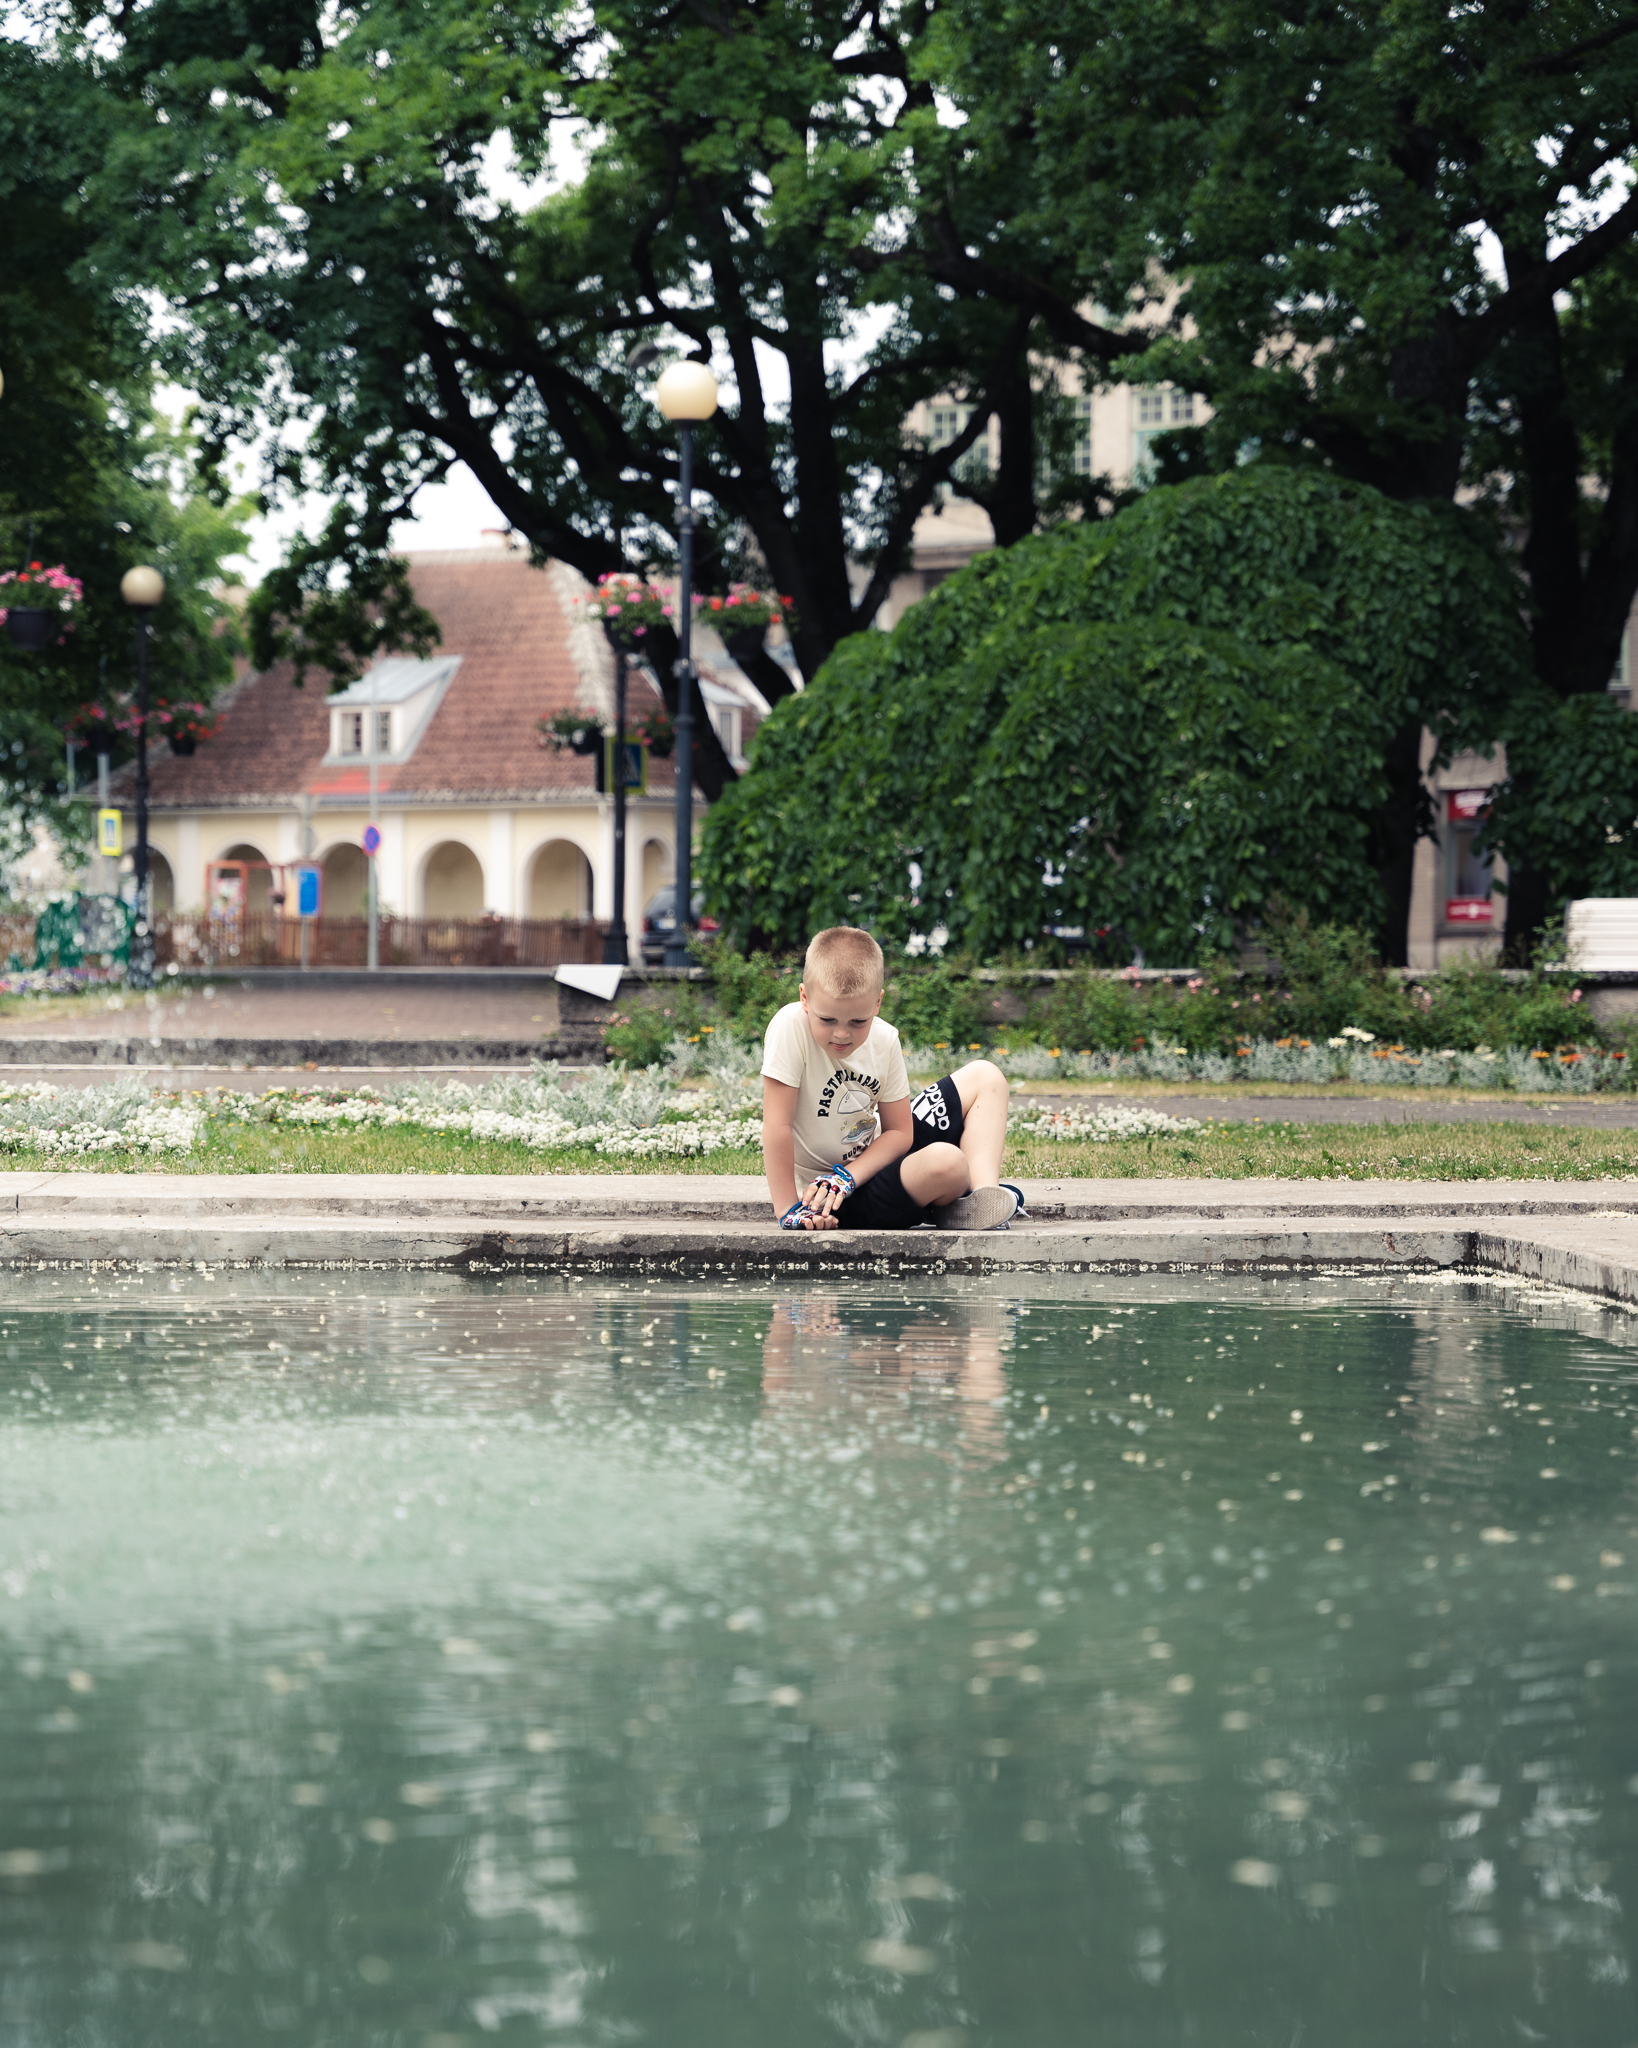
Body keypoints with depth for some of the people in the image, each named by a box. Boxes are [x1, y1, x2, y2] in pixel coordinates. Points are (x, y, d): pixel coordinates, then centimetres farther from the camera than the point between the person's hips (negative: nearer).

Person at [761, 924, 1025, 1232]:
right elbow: (777, 1126, -26)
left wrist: (847, 1176, -21)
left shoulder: (884, 1041, -8)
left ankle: (986, 1193, -7)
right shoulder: (791, 1027, -26)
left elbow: (899, 1133, -4)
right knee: (946, 1161, -34)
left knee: (985, 1077, 9)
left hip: (875, 1159, 8)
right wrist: (788, 1212, -26)